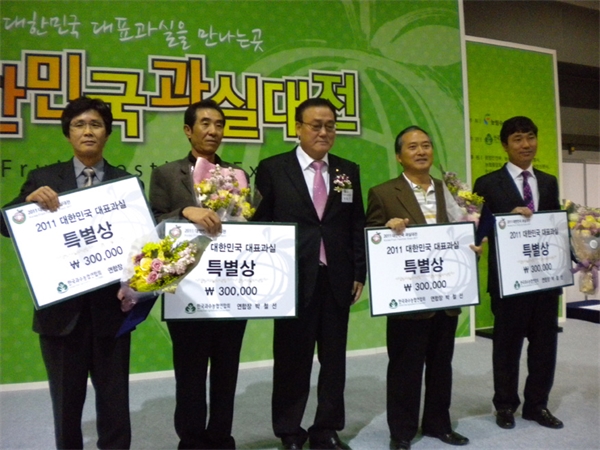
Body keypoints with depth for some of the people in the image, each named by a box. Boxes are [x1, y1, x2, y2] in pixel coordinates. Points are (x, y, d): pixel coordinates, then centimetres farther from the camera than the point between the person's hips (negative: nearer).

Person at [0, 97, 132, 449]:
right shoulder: (44, 179, 3)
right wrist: (31, 200, -20)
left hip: (110, 307, 0)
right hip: (61, 308, 1)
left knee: (114, 399, 12)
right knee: (66, 400, 17)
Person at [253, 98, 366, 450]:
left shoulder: (349, 171, 9)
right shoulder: (273, 169, -1)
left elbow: (357, 227, 9)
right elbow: (261, 224, -1)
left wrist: (359, 274, 4)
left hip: (337, 280, 3)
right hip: (293, 280, -3)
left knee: (334, 359, 11)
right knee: (292, 359, 8)